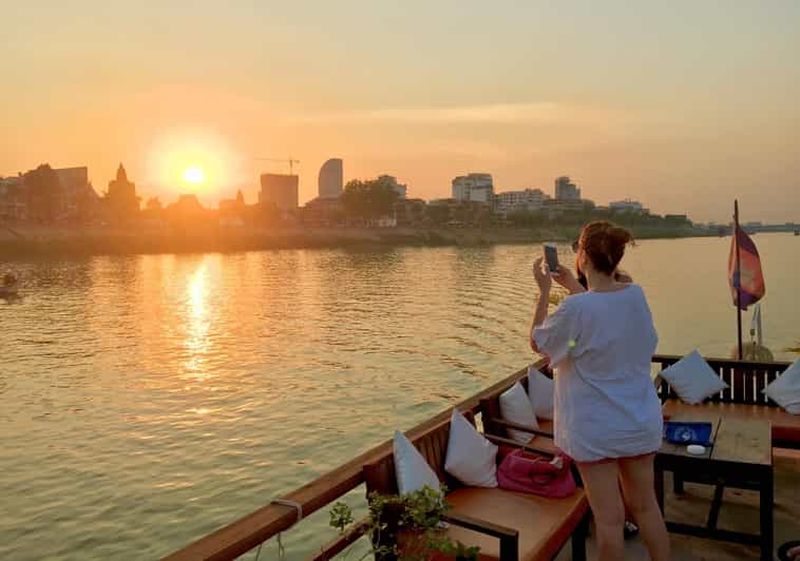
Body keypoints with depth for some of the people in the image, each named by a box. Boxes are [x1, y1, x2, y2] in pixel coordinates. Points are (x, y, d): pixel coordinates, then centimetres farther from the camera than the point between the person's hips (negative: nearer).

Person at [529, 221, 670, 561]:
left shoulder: (575, 308, -23)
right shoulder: (637, 295, -5)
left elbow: (538, 342, -6)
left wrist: (544, 290, -2)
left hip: (595, 428, -5)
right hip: (640, 421, 6)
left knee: (610, 518, 8)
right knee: (645, 506, 22)